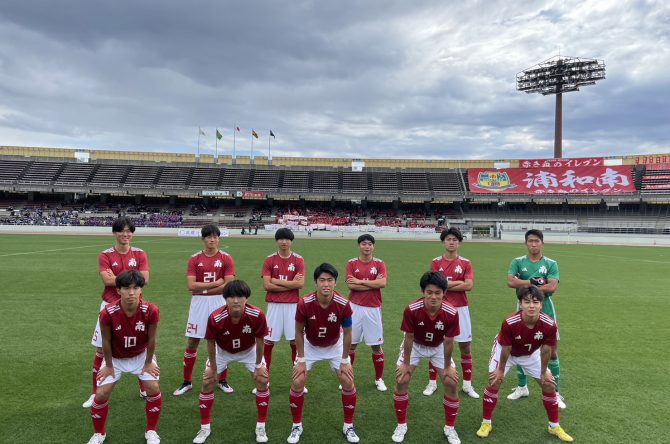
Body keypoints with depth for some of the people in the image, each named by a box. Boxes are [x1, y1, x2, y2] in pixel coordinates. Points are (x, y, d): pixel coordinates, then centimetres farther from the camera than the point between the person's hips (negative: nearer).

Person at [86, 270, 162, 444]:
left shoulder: (151, 311, -31)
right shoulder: (107, 313, -31)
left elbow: (151, 339, -16)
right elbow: (106, 342, -15)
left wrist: (148, 363, -6)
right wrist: (108, 366, -4)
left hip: (141, 355, 0)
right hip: (115, 357, 0)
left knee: (153, 388, -9)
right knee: (101, 394, -2)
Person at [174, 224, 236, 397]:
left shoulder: (226, 258, -2)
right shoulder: (194, 259, 1)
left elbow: (228, 285, -9)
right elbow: (191, 286, -9)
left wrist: (203, 289, -11)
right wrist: (216, 283, -12)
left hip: (219, 303, 0)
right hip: (198, 304, 1)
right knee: (192, 342, 6)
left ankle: (223, 380, 24)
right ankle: (187, 382, 21)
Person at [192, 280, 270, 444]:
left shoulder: (257, 315, -37)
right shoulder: (215, 318, -37)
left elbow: (259, 341, -19)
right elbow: (211, 343, -18)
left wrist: (258, 365, -10)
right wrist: (213, 368, -9)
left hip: (249, 350, 0)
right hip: (222, 351, 0)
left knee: (262, 381, -8)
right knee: (207, 383, -4)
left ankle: (261, 427, 10)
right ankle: (205, 428, 17)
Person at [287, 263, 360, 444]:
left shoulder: (343, 305, -31)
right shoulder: (304, 304, -32)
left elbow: (347, 334, -15)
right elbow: (299, 332, -14)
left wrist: (344, 361, -9)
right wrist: (301, 359, -11)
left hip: (335, 346, 0)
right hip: (310, 346, 0)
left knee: (348, 383, -4)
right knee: (297, 383, -7)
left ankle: (348, 426, 18)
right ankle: (297, 426, 16)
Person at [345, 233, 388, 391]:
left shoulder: (379, 263, 1)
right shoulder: (351, 263, 0)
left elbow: (382, 283, -15)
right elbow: (351, 285, -13)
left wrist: (360, 281, -13)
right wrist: (373, 284, -12)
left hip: (373, 308, 0)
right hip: (355, 307, 0)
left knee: (376, 345, 8)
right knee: (351, 343, 9)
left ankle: (379, 379, 24)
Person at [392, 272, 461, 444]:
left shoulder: (451, 313, -31)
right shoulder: (411, 309, -34)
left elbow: (448, 342, -17)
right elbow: (409, 338, -20)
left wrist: (447, 367, -7)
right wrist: (406, 364, -11)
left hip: (438, 347, 1)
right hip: (415, 345, -1)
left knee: (452, 383, -4)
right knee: (401, 381, -9)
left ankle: (449, 428, 19)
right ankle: (401, 425, 13)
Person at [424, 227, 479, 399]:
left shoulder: (466, 263, 2)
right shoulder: (435, 262, 0)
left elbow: (468, 286, -11)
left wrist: (446, 285, -11)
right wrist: (458, 282, -11)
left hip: (460, 309, 1)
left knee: (465, 346, 7)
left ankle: (467, 384, 23)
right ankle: (432, 383, 21)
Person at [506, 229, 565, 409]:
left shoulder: (551, 264, -3)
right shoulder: (518, 262, -1)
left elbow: (552, 287, -16)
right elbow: (510, 282, -16)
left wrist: (526, 286, -15)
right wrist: (534, 281, -18)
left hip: (545, 311, -1)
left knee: (551, 351, 1)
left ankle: (556, 393, 15)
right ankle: (522, 387, 29)